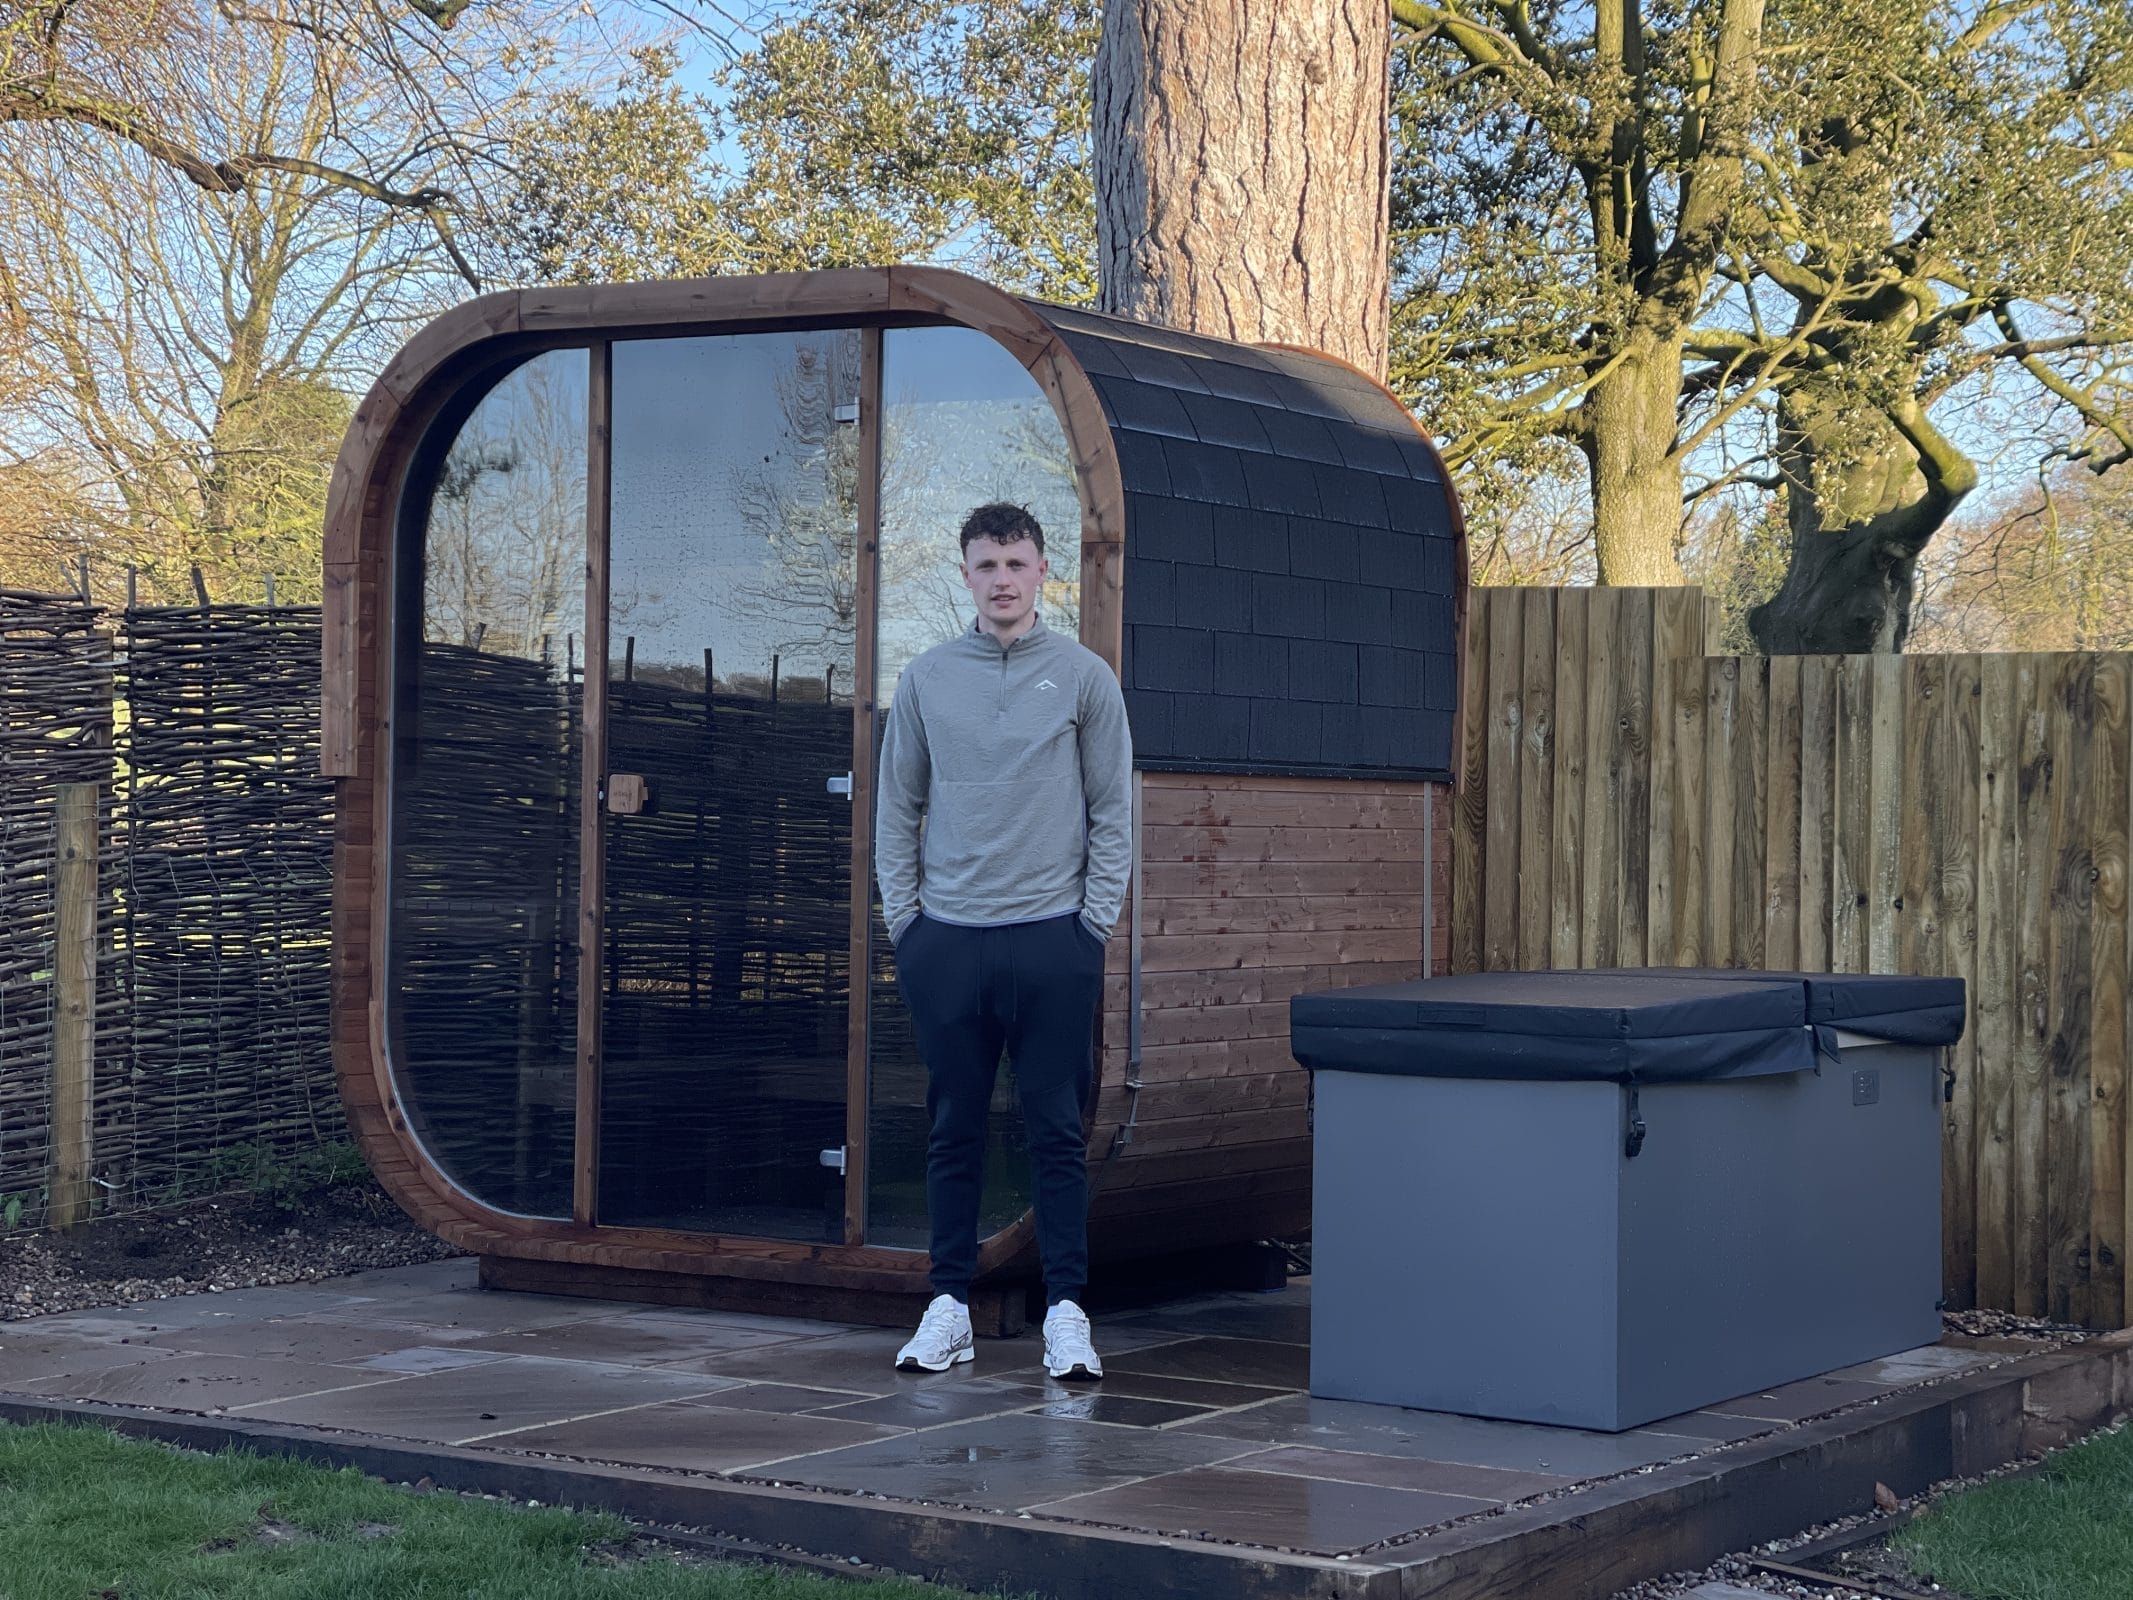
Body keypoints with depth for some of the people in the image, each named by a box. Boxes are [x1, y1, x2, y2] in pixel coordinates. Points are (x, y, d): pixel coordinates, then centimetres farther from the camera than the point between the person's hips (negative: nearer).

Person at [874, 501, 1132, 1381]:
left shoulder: (1084, 676, 3)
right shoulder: (926, 678, 7)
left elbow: (1113, 809, 3)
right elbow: (896, 806, 11)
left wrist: (1095, 916, -3)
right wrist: (902, 915, 3)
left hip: (1053, 940, -2)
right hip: (946, 941, 2)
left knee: (1058, 1131, 0)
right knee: (955, 1129, 7)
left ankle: (1066, 1308, 4)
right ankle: (950, 1303, 13)